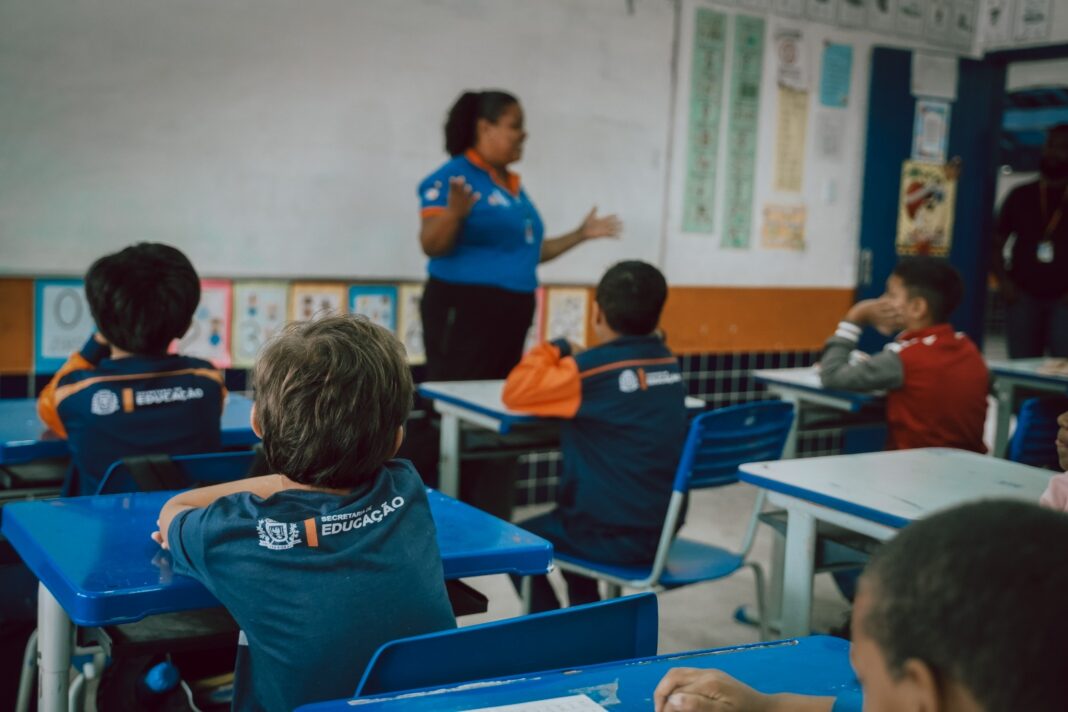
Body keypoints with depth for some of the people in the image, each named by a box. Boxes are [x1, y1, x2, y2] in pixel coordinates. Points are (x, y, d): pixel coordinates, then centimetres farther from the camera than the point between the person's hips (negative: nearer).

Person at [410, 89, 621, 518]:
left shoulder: (513, 185, 16)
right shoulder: (451, 176, -9)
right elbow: (432, 245, -17)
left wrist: (580, 235, 19)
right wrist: (454, 211, -35)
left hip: (509, 315, 8)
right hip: (463, 313, -8)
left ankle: (489, 519, 19)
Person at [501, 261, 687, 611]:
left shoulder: (592, 370, -20)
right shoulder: (668, 363, 0)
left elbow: (516, 392, -13)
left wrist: (556, 350, 0)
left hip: (611, 537, -7)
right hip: (661, 530, 7)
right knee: (567, 526, 34)